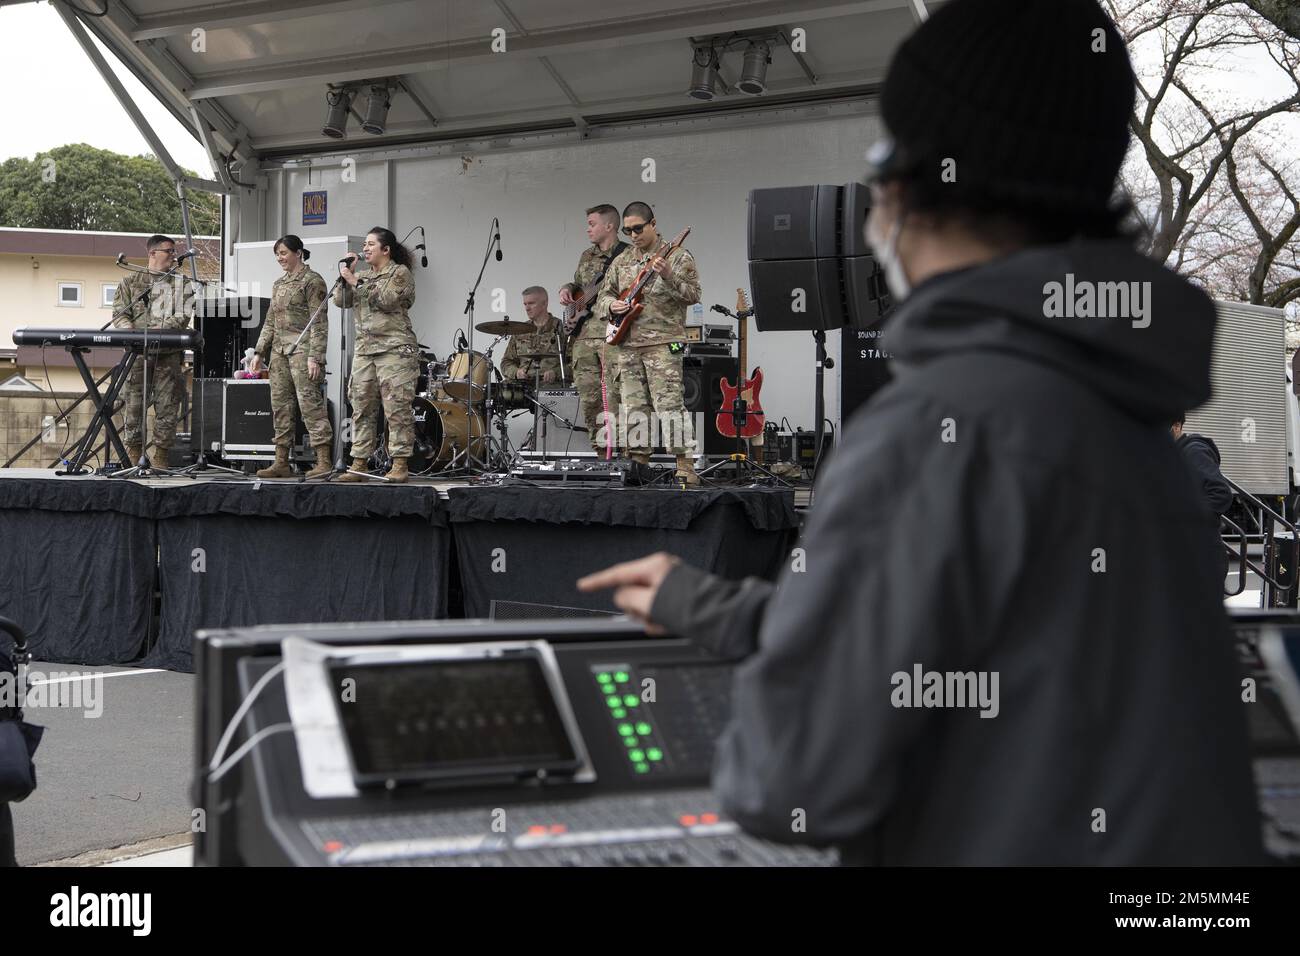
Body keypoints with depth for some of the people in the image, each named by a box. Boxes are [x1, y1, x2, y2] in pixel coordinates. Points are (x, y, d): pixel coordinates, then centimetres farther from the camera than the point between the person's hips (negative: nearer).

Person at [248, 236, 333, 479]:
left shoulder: (312, 280, -4)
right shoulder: (279, 284, 20)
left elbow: (319, 321, -10)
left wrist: (315, 356, -17)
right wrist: (259, 352, 15)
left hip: (302, 348, -8)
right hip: (279, 349, 8)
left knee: (309, 401, -13)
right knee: (280, 405, 6)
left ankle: (324, 461, -15)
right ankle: (281, 462, 9)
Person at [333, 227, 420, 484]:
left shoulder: (400, 273, 2)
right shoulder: (364, 275, 21)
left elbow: (386, 300, -13)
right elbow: (341, 301, 12)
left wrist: (356, 282, -9)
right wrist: (346, 276, 0)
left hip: (394, 347, -7)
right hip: (364, 348, 7)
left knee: (396, 408, -10)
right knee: (362, 407, 3)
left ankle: (400, 465, -9)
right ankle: (359, 465, 5)